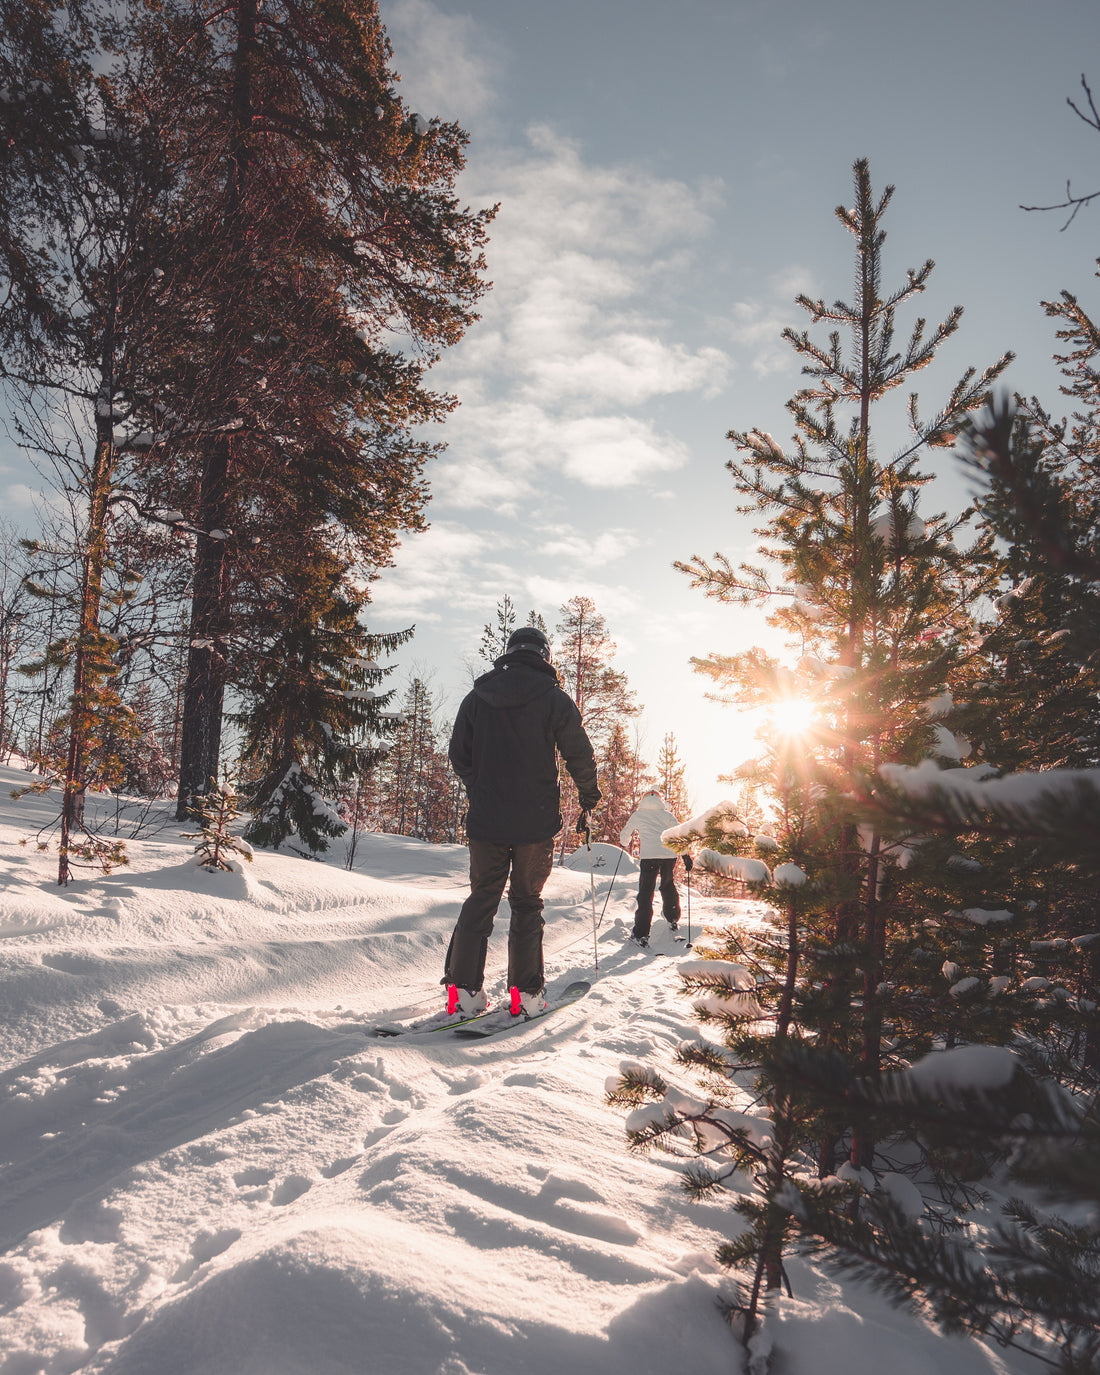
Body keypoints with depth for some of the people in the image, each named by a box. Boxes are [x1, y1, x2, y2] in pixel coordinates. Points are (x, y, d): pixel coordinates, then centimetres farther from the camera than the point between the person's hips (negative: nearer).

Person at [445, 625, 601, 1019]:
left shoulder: (476, 697, 6)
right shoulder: (554, 698, -5)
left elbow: (458, 754, 13)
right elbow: (579, 754, -2)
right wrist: (589, 793, 17)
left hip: (485, 819, 3)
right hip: (536, 821, -3)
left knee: (480, 900, 10)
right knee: (527, 904, 7)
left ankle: (463, 990, 5)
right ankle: (525, 994, 7)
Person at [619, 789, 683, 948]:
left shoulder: (637, 815, 12)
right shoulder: (667, 814, 16)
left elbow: (624, 836, 17)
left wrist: (625, 843, 37)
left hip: (649, 855, -3)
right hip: (670, 854, 3)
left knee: (645, 893, -3)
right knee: (668, 886, 27)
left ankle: (641, 934, -9)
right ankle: (673, 919, 38)